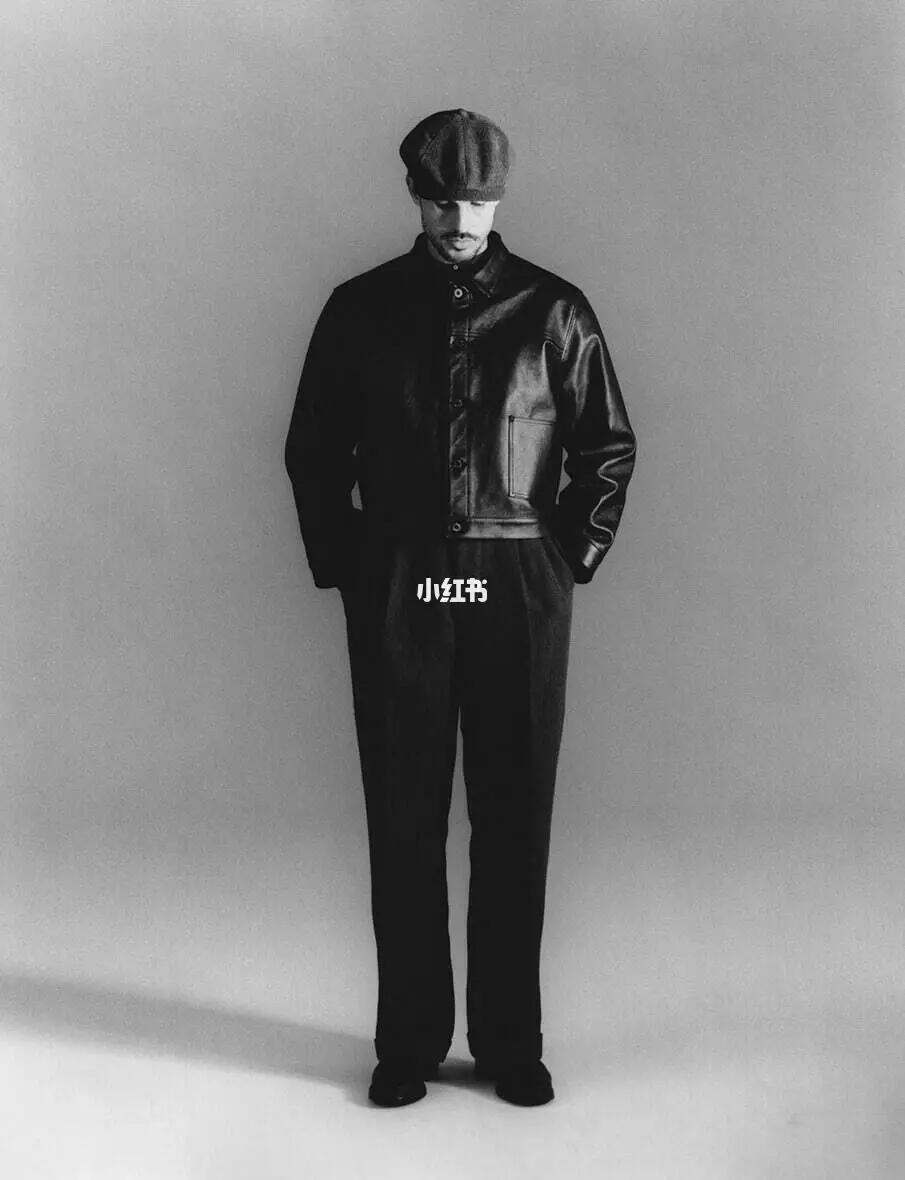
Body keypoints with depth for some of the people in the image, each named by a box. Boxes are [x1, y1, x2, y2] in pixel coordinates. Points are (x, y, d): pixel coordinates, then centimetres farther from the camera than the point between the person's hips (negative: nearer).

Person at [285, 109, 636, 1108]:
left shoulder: (552, 311, 4)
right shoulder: (361, 309, 6)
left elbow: (610, 449, 10)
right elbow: (312, 451, 12)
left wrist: (572, 561, 3)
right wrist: (341, 565, 5)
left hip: (519, 593, 0)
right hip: (395, 594, 1)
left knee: (514, 822, 4)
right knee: (402, 822, 4)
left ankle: (512, 1043, 17)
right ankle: (408, 1043, 16)